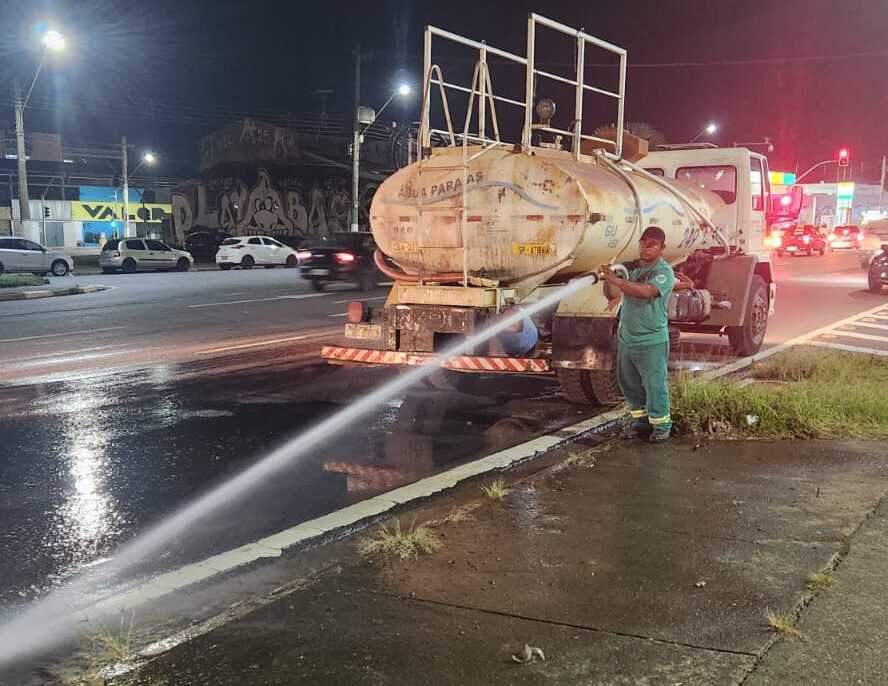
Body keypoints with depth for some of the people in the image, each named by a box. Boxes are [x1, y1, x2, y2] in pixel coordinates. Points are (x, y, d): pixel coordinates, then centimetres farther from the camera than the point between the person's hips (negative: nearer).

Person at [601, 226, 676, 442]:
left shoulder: (664, 271, -13)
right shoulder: (632, 267, 7)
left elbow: (646, 291, -31)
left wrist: (617, 281, -35)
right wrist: (612, 294, -5)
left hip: (651, 342, -7)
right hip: (626, 337, 7)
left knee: (654, 384, 0)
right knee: (629, 383, 17)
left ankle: (661, 424, 14)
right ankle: (641, 419, 32)